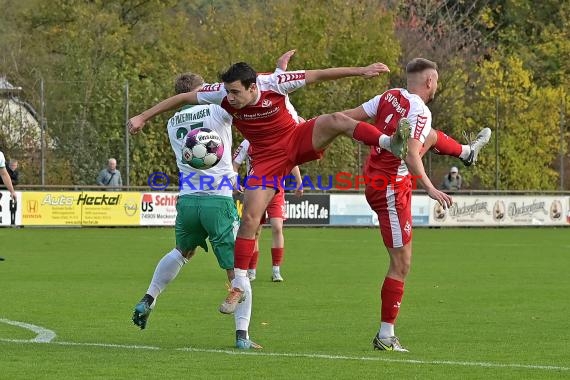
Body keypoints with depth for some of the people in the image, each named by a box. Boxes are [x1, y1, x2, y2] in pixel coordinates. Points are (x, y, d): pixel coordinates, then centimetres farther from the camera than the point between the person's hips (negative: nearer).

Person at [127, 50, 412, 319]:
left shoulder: (273, 83, -24)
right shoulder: (223, 94, -18)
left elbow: (318, 76, -18)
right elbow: (182, 98, -7)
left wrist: (361, 71, -20)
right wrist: (144, 117, -4)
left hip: (298, 140, -1)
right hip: (267, 158, 2)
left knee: (337, 120, -30)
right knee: (249, 218, -7)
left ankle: (390, 143, -40)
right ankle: (239, 284, 2)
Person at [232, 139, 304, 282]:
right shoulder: (247, 143, -2)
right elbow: (235, 164, 4)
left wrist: (299, 183, 14)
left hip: (276, 191, 0)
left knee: (277, 227, -16)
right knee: (254, 231, 3)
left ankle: (276, 270, -12)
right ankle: (251, 271, 18)